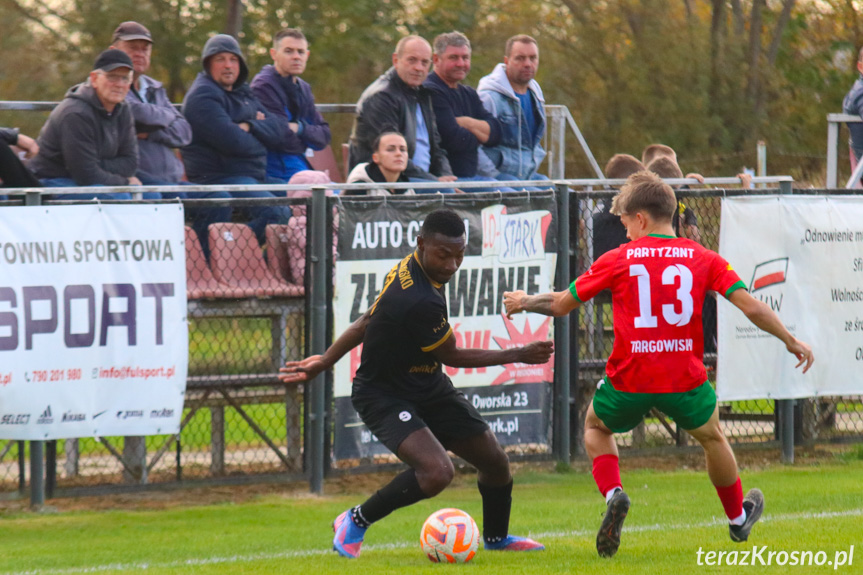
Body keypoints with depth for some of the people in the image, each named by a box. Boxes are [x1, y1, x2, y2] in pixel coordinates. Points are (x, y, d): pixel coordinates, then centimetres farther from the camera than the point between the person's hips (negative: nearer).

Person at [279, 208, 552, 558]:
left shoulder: (411, 268, -5)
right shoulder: (420, 302, -33)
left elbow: (368, 321, 7)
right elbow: (452, 356, -18)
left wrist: (325, 361, 16)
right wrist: (517, 355, -10)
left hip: (428, 388, 9)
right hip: (383, 395, -9)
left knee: (495, 463, 11)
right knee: (437, 472, -29)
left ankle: (496, 537, 41)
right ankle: (355, 523, -6)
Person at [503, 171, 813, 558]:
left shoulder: (617, 260, 1)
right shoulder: (703, 259, 3)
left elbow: (562, 304, 8)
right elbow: (751, 307, -4)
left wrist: (524, 302, 28)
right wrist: (791, 341, 9)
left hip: (629, 381, -1)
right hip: (685, 381, 1)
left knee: (596, 427, 29)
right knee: (711, 437, 31)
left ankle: (613, 494, 1)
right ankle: (738, 518, 48)